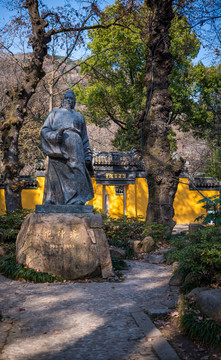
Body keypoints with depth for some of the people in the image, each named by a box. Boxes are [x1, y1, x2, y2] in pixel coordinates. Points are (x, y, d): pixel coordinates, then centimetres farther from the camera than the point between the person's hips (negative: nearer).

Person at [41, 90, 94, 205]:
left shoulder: (79, 117, 26)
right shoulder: (54, 113, 22)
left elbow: (84, 138, 21)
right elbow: (44, 130, 10)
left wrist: (87, 156, 9)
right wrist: (55, 135, -11)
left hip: (74, 152, 2)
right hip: (58, 151, -1)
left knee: (77, 177, -11)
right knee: (56, 177, -8)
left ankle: (76, 204, -14)